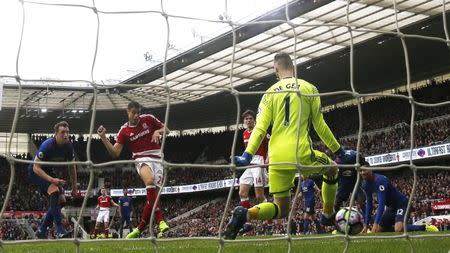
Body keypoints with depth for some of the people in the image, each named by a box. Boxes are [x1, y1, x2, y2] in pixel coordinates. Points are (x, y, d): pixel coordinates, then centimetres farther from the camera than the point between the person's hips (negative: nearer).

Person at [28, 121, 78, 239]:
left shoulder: (68, 146, -11)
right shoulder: (47, 145, -30)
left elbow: (72, 167, 4)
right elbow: (36, 168, -31)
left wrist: (74, 187, 5)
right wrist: (52, 180, -43)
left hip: (49, 171, 7)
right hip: (36, 172, -7)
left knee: (61, 200, -2)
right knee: (54, 191, -30)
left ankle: (41, 231, 10)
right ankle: (60, 231, -31)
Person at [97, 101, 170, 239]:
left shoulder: (148, 119, 5)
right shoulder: (124, 131, 5)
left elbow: (166, 129, 15)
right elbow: (115, 153, 0)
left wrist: (158, 131, -7)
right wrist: (103, 137, -10)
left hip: (157, 159, 2)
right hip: (142, 160, -2)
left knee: (152, 196, -7)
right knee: (150, 180, -36)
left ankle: (140, 228, 5)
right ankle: (160, 221, -37)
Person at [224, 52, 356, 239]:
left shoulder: (270, 93, 9)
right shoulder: (309, 89, 5)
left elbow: (260, 127, -1)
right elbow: (320, 126, 5)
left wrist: (247, 155, -5)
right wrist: (340, 152, 13)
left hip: (277, 159, 2)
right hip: (302, 155, -2)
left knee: (281, 209, 12)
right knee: (332, 169, 31)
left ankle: (245, 214, -17)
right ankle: (328, 216, 32)